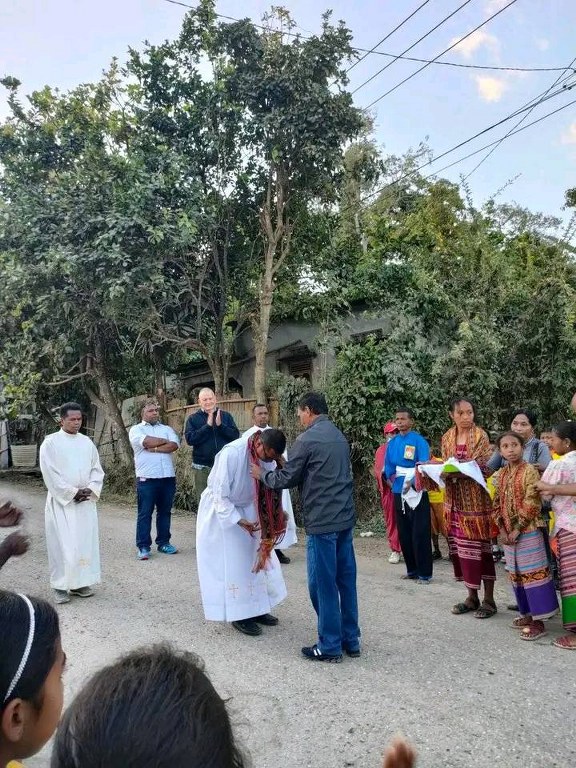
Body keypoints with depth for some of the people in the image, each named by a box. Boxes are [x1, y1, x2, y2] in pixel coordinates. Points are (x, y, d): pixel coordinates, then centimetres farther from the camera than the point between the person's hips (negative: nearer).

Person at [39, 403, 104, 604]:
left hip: (86, 501, 4)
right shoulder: (50, 442, -4)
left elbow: (97, 469, 9)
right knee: (62, 543, -3)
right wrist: (72, 492, -14)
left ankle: (80, 583, 15)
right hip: (61, 501, -4)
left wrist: (90, 490, -7)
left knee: (85, 542, 5)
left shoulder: (87, 442, 9)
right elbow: (50, 473, -10)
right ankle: (61, 586, 7)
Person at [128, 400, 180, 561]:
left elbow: (174, 445, -3)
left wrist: (154, 448, -11)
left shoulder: (167, 429, 15)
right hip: (146, 478, -4)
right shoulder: (136, 429, 5)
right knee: (145, 513, 0)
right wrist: (164, 441, -2)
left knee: (165, 511, 11)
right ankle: (143, 546, 6)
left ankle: (163, 543, 20)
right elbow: (146, 442, -15)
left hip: (168, 477, 4)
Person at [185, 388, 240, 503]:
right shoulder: (193, 419, 3)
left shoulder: (226, 416, 6)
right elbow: (190, 439, -11)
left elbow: (235, 435, -3)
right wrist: (208, 425, -17)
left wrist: (220, 425, -16)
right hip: (202, 467, -1)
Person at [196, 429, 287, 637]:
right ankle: (238, 615, 11)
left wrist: (276, 515, -15)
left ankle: (255, 608, 23)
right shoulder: (231, 453, -33)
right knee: (231, 563, -2)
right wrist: (239, 521, -30)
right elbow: (220, 495, -27)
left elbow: (270, 490, -2)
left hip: (247, 509, 6)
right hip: (221, 511, -6)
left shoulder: (266, 456, -15)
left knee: (256, 558, 10)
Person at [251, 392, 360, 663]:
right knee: (346, 580, 14)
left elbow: (287, 478, -8)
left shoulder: (307, 439, -12)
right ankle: (350, 640, 23)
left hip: (322, 521, -8)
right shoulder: (339, 436, 13)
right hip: (345, 517, 8)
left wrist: (263, 474, 12)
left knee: (323, 584, 2)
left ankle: (330, 646, 11)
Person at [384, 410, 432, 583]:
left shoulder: (419, 441, -8)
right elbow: (388, 464, 14)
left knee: (420, 534, -4)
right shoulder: (392, 442, 10)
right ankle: (412, 570, 22)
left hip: (417, 492, -6)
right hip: (398, 492, 6)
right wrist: (391, 475, -5)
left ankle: (424, 573, 4)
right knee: (404, 534, 11)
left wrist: (412, 481, -25)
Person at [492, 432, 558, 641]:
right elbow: (497, 504, 10)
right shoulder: (501, 474, 9)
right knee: (516, 574, 13)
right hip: (508, 533, 7)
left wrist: (518, 529, -16)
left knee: (532, 573, -4)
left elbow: (532, 504, -16)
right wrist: (502, 529, -1)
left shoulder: (529, 471, -11)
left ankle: (538, 622, 2)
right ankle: (527, 614, 26)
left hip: (528, 531, -7)